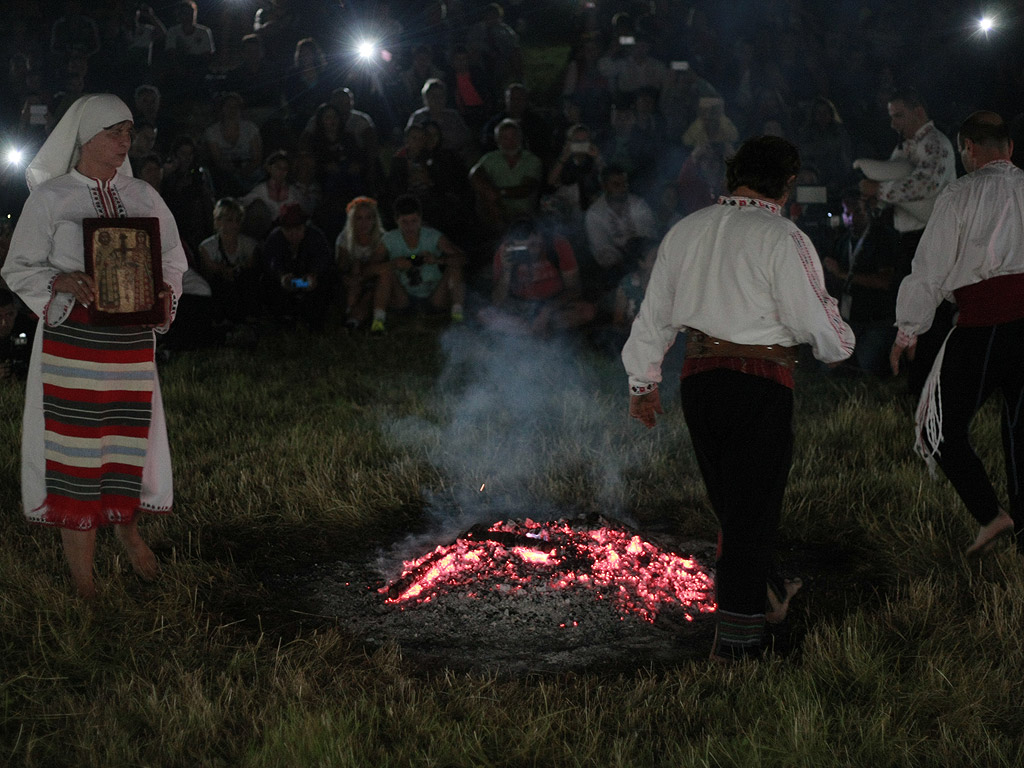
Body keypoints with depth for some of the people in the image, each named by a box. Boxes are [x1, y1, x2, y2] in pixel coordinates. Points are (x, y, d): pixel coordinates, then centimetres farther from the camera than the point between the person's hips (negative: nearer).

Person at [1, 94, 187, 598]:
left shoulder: (143, 196, 11)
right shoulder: (50, 196, 0)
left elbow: (173, 258, 16)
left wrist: (165, 290, -5)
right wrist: (64, 282, -19)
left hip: (132, 338, 4)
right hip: (72, 337, -3)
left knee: (130, 433, 7)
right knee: (74, 440, -2)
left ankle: (127, 526, 32)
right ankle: (81, 571, 6)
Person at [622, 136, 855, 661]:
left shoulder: (685, 230, 8)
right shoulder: (782, 238, -11)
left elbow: (654, 314, 14)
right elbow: (820, 324, -11)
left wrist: (643, 381, 23)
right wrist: (838, 347, 12)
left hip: (698, 377, 6)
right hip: (761, 382, -6)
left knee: (728, 501, 21)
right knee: (752, 506, 3)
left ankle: (768, 594, 40)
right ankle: (736, 640, 6)